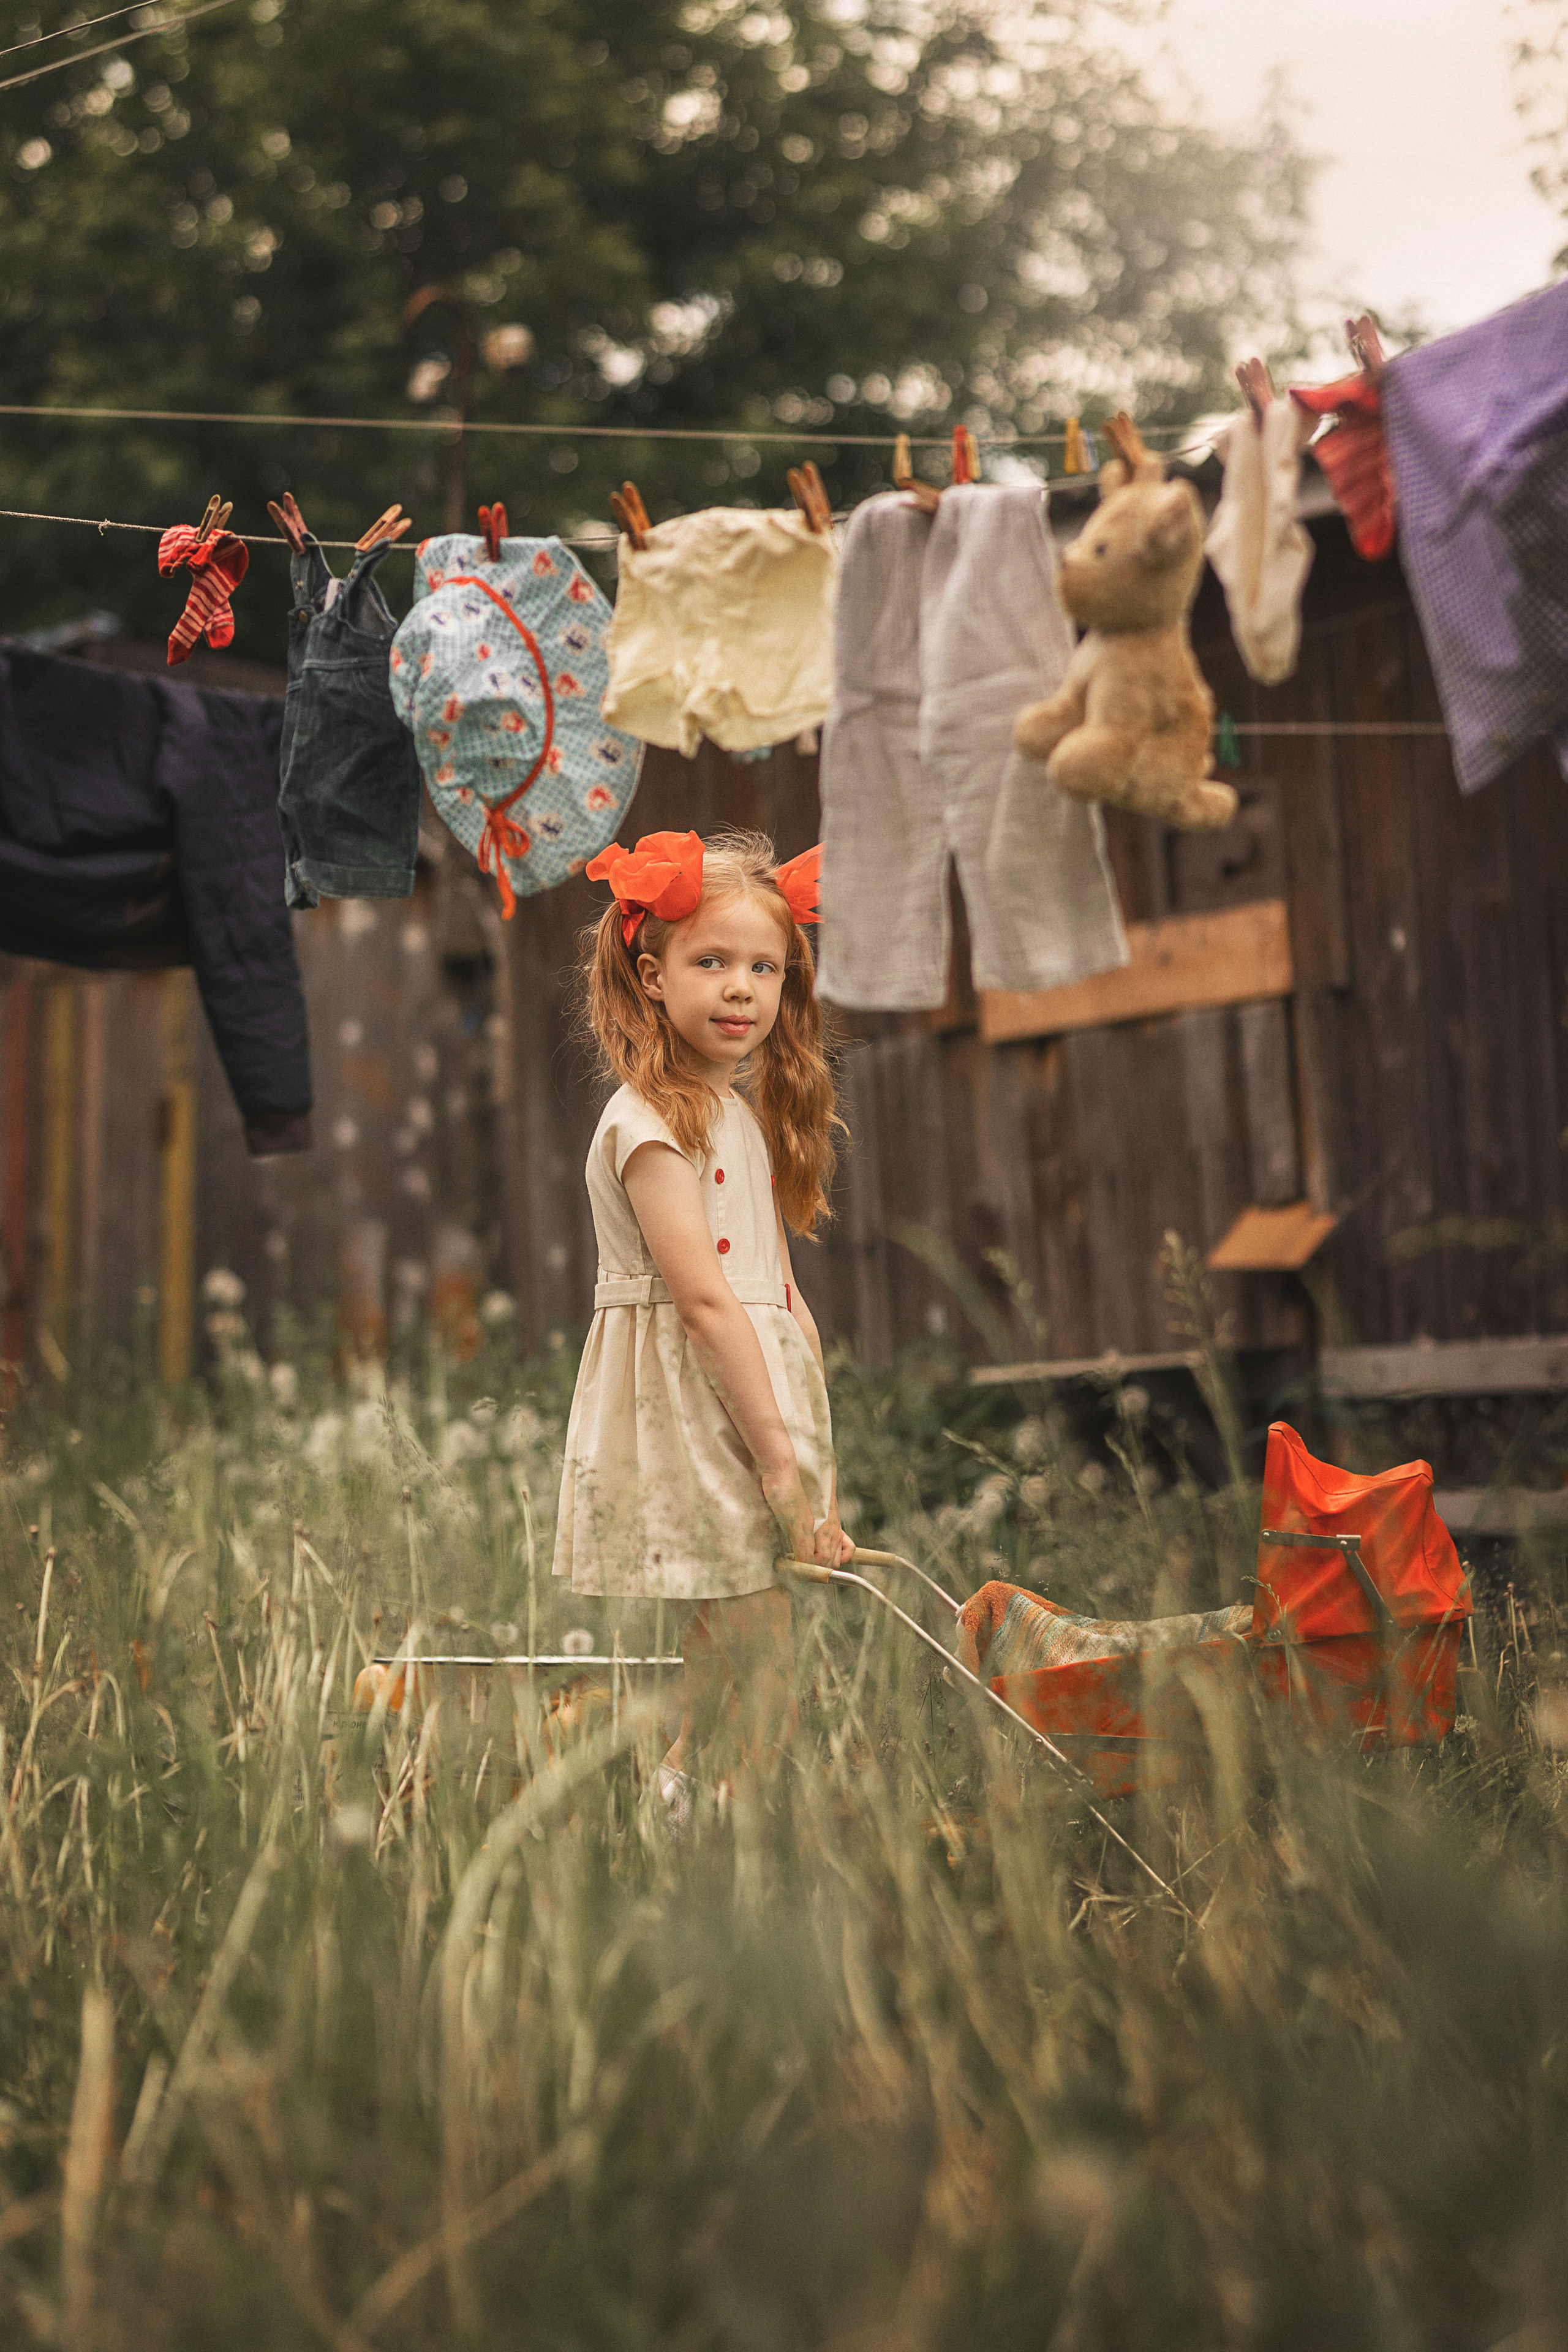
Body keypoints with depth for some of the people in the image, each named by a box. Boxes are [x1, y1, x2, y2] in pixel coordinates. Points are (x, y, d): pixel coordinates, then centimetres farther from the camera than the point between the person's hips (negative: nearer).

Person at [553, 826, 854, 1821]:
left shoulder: (743, 1114, 16)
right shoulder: (649, 1121, -13)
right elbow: (703, 1298, -18)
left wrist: (816, 1449, 12)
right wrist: (778, 1454, -19)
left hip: (758, 1388, 8)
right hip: (687, 1406, -8)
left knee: (730, 1646, 11)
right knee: (764, 1667, -7)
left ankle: (681, 1795, 24)